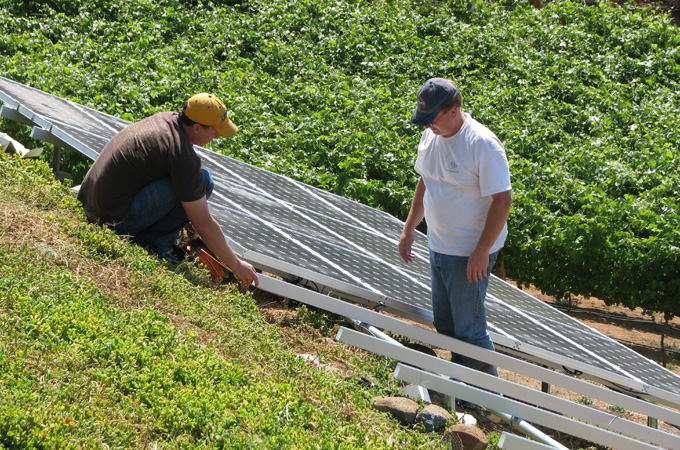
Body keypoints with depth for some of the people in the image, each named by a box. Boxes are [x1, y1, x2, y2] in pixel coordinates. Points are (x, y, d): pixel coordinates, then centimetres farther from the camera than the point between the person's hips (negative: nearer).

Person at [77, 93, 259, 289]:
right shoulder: (184, 158, -18)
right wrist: (236, 265, -3)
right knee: (203, 180, -14)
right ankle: (156, 246, -4)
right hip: (114, 219, -9)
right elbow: (203, 224, -14)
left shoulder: (166, 118, 8)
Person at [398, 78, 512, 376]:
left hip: (470, 254, -8)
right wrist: (409, 228, 16)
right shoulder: (430, 136, 4)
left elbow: (502, 200, -21)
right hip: (438, 248, 8)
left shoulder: (483, 145, -21)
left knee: (468, 329, -1)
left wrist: (481, 252, -23)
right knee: (445, 325, 17)